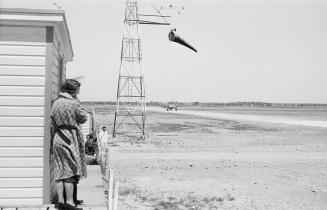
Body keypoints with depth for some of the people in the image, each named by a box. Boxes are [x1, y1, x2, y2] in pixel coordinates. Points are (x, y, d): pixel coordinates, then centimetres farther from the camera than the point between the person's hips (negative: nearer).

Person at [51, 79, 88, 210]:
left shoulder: (55, 103, 9)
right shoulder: (73, 103, -13)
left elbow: (52, 125, 12)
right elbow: (83, 118, -1)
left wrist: (53, 140, 17)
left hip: (57, 140, 7)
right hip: (70, 140, -7)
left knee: (59, 171, 9)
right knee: (71, 170, -2)